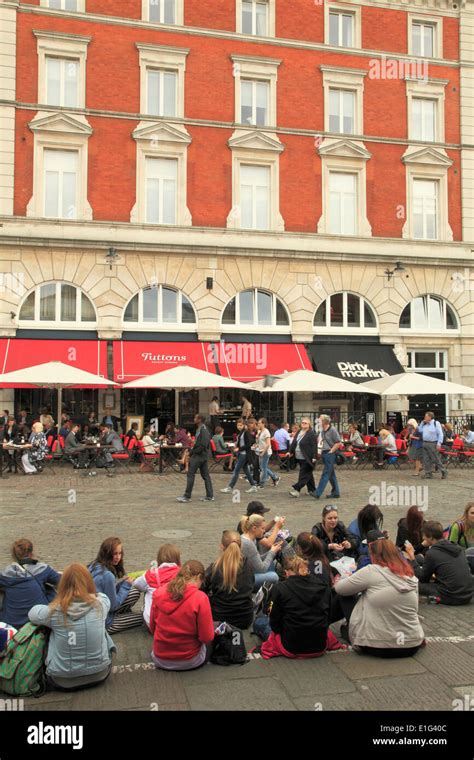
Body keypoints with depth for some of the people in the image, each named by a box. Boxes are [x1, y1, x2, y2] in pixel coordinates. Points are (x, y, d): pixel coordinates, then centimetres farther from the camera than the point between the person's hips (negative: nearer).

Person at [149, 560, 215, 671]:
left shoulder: (158, 593, -9)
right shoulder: (200, 598, -22)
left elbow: (152, 628, 3)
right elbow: (207, 637, -17)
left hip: (159, 660, 4)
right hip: (189, 662, -4)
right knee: (209, 643, 27)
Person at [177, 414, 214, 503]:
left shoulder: (203, 430, -17)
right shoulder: (199, 429, 15)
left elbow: (203, 445, -24)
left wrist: (193, 452, -17)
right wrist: (192, 451, 8)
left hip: (199, 455, -10)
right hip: (202, 456, 10)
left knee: (190, 474, -5)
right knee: (205, 475, 10)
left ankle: (187, 496, 0)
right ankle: (210, 496, 13)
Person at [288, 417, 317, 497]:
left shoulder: (312, 434, -11)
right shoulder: (299, 432, 13)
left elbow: (314, 446, -15)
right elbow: (294, 442, 17)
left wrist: (314, 457, -19)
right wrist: (290, 451, 10)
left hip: (307, 459, -8)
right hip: (299, 457, 8)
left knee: (304, 475, -8)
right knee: (308, 474, 16)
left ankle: (297, 489, -13)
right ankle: (312, 489, 24)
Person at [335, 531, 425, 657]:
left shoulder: (371, 571, -12)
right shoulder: (410, 575, 2)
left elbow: (339, 589, -1)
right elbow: (411, 610, 13)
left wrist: (338, 581, 22)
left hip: (377, 647, -5)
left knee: (345, 597, 14)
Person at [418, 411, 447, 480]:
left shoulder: (436, 423, -7)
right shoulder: (424, 424, 14)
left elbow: (440, 434, -10)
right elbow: (419, 430, 18)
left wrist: (439, 444, -16)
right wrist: (422, 423, 10)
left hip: (433, 444, -7)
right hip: (425, 443, 7)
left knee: (436, 459, -4)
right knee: (426, 460, 6)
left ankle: (444, 472, 10)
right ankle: (428, 474, 12)